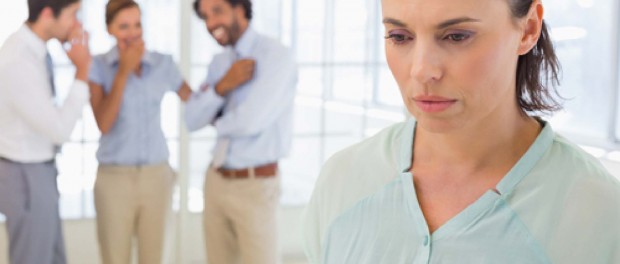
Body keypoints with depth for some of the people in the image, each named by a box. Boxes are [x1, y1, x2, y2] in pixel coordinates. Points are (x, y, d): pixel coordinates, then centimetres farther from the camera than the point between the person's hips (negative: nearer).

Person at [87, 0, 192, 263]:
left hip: (156, 177, 2)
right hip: (114, 179, -2)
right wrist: (123, 72, -17)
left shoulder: (163, 64, 2)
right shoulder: (97, 66, -4)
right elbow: (104, 124, -15)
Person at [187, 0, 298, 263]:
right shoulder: (219, 63, 9)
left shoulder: (276, 56, -14)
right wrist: (222, 86, -15)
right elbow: (192, 119, 2)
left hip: (255, 185, -7)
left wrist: (218, 123, -2)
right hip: (216, 180, 7)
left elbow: (250, 121, -23)